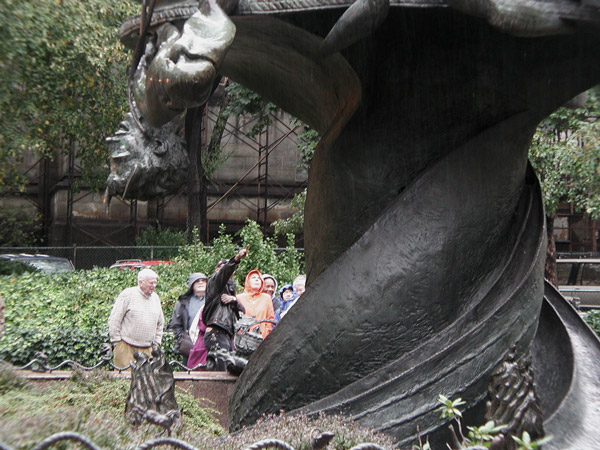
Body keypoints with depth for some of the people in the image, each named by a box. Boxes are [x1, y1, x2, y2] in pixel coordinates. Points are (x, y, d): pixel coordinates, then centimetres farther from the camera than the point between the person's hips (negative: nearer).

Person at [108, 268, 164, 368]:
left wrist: (157, 343, 16)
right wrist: (116, 341, -5)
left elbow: (160, 323, 22)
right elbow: (114, 320, -5)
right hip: (126, 348, -5)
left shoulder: (155, 297, 12)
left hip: (147, 349, 5)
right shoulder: (127, 294, -6)